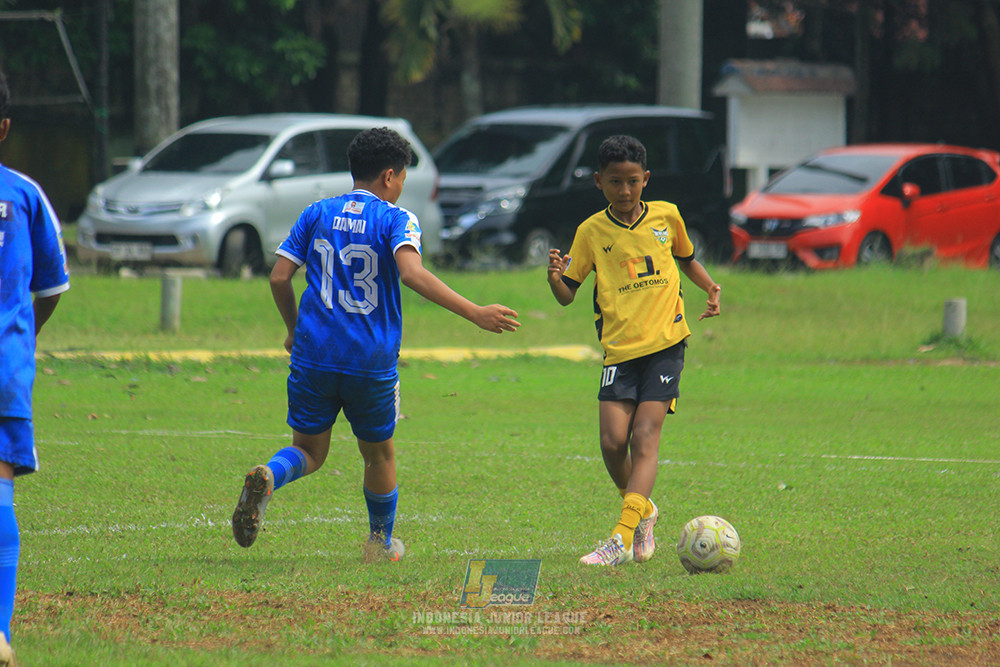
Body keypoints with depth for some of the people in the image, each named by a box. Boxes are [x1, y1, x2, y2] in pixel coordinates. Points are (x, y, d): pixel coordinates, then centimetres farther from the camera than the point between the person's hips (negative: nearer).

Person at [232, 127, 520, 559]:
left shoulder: (317, 214, 8)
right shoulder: (396, 220, -5)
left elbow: (279, 277, 5)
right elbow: (411, 273, -23)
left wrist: (294, 329, 22)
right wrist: (474, 313, -25)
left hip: (313, 356, 2)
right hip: (372, 362, -2)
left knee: (309, 452, 12)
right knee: (379, 455, 19)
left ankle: (268, 477, -21)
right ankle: (381, 543, 34)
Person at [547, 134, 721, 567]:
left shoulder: (665, 216, 6)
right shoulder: (592, 232, 3)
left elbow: (686, 258, 25)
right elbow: (567, 295, 3)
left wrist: (710, 288, 7)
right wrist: (554, 277, -19)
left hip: (665, 343, -1)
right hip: (619, 350, 1)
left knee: (644, 436, -13)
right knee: (613, 441, -10)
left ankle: (623, 538, -22)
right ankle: (641, 510, 19)